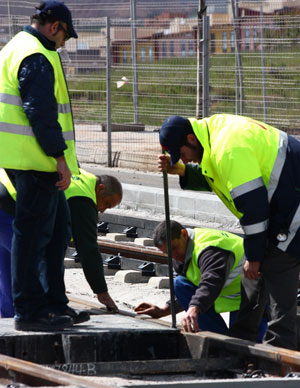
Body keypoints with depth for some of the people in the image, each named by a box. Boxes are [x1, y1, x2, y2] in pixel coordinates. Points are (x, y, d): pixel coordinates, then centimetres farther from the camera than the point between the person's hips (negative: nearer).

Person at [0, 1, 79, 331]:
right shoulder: (38, 58, -14)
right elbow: (41, 112, -21)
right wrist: (60, 157, -19)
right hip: (36, 158, -11)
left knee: (58, 224, 17)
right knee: (33, 232, -7)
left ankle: (53, 301, 21)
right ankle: (30, 310, -5)